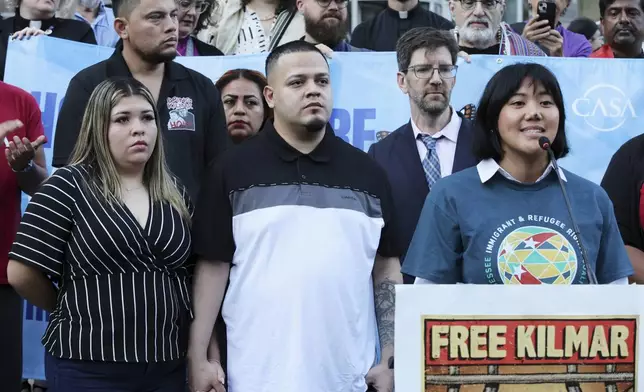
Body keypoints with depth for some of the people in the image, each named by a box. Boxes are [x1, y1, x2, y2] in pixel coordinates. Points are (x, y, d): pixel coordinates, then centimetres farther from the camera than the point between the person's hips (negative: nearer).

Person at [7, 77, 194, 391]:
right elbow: (21, 273, -10)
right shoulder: (69, 185, -5)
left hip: (168, 365, 5)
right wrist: (76, 309, 4)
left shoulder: (174, 193, 9)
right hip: (87, 366, -4)